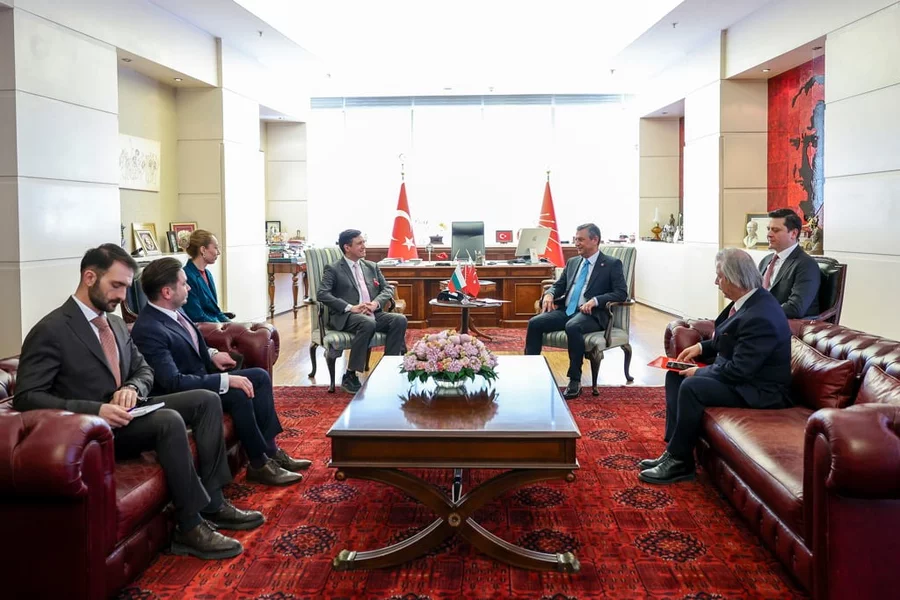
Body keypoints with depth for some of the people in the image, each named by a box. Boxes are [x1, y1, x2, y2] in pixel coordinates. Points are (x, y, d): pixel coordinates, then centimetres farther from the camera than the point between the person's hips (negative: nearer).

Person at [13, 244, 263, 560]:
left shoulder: (116, 323, 12)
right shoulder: (50, 331, -13)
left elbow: (144, 370, 18)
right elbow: (27, 397, -18)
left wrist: (132, 388, -8)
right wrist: (95, 410, -28)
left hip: (126, 411, 9)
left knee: (207, 400, -6)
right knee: (170, 421, -32)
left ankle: (212, 501, -7)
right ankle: (190, 527, -23)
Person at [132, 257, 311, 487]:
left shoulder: (173, 311, 2)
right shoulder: (148, 330, -27)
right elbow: (173, 382, -32)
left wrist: (211, 354, 2)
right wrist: (226, 380, -31)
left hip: (199, 377, 10)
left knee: (260, 376, 1)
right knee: (238, 394, -28)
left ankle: (270, 450, 1)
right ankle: (259, 464, -12)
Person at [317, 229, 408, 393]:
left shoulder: (372, 267, 20)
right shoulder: (333, 269, 4)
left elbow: (388, 289, 15)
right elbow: (322, 293, -9)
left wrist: (375, 303, -8)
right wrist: (350, 307, -18)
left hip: (374, 313, 5)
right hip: (347, 316, -5)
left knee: (400, 320, -22)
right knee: (368, 323, -37)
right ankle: (350, 375, -28)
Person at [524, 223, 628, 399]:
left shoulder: (612, 264, 1)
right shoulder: (572, 262, 19)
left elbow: (621, 293, -8)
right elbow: (559, 285, 21)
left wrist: (595, 300, -22)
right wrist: (549, 294, -4)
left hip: (591, 314, -6)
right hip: (565, 310, 6)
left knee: (572, 327, -38)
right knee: (535, 323, -18)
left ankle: (575, 381, -28)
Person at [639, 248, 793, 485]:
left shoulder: (760, 316, -29)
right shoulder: (749, 299, 1)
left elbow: (739, 370, -28)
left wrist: (699, 372, -15)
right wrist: (701, 347, 5)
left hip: (759, 390, -11)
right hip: (737, 371, 11)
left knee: (692, 386, -26)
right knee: (675, 376, 6)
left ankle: (680, 462, -11)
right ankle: (673, 450, 3)